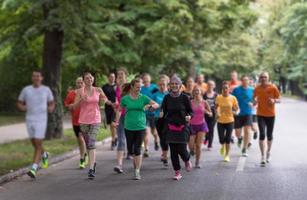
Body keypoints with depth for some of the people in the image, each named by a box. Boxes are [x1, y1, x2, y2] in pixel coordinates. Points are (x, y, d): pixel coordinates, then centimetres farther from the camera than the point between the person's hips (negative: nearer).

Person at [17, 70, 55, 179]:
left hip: (41, 120, -3)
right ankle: (44, 155, 47)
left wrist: (51, 108, -10)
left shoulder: (46, 90, 0)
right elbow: (19, 103, 12)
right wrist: (22, 107, -11)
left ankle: (33, 169, -13)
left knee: (38, 145, -10)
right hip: (29, 120, 3)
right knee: (34, 144, 15)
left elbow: (52, 103, 13)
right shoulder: (26, 89, 3)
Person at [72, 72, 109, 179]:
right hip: (83, 120, 1)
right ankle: (93, 162, 36)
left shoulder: (98, 90, 2)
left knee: (91, 143, -15)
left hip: (95, 120, -1)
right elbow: (74, 106, -4)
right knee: (88, 144, 12)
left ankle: (91, 169, -19)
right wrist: (81, 100, -21)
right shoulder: (80, 91, -2)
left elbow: (106, 100, 18)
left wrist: (104, 100, -5)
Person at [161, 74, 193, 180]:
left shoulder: (184, 98, -3)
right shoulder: (167, 98, 3)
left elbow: (191, 111, 2)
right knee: (173, 151, 1)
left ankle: (187, 161, 27)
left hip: (182, 127, -2)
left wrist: (189, 116, -19)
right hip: (170, 127, 2)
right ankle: (177, 173, 12)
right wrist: (162, 114, -15)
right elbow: (163, 111, 8)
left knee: (181, 149, -8)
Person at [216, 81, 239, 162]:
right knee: (221, 139, -2)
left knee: (228, 139, 0)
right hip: (220, 121, 1)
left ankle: (227, 155, 18)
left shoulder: (233, 98, -7)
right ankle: (223, 146, 35)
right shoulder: (218, 98, -4)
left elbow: (237, 108, 1)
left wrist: (236, 112, -21)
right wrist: (217, 113, -10)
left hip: (230, 121, -1)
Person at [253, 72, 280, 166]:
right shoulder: (257, 88, -1)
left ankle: (268, 153, 34)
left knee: (269, 135, 11)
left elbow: (279, 99, 0)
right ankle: (263, 156, -10)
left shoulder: (273, 88, -6)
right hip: (260, 115, 0)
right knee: (262, 134, -11)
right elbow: (255, 98, 10)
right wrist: (255, 101, -14)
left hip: (271, 115, 0)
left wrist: (274, 100, -22)